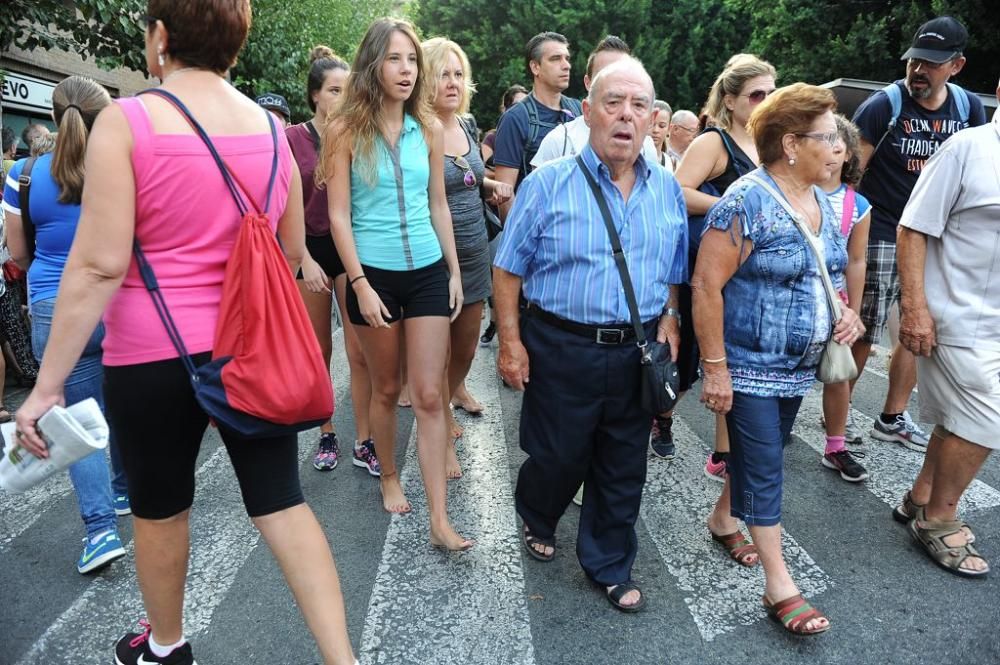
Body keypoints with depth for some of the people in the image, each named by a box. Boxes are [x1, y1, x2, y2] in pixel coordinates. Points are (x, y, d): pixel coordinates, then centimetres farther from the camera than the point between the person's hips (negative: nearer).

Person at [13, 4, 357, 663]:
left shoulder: (126, 121, -11)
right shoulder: (272, 129, 4)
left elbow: (99, 265, -16)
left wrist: (48, 383, -11)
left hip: (154, 355, -3)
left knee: (159, 507, 17)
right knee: (281, 502, 9)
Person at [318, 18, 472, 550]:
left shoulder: (429, 129, 5)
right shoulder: (345, 129, -4)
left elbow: (438, 206, 11)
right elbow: (339, 215, -6)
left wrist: (454, 272, 9)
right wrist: (360, 285, -12)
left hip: (428, 272, 2)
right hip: (374, 274, -2)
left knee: (429, 395, 0)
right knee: (386, 389, 13)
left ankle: (440, 519, 4)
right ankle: (389, 479, 37)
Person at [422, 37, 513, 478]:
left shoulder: (468, 124, 7)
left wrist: (492, 185, 5)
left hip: (474, 249, 7)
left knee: (467, 346, 19)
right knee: (437, 350, 6)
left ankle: (455, 391, 48)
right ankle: (444, 435, 22)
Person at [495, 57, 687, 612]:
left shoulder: (667, 189, 5)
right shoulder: (548, 183, -8)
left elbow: (675, 273, 14)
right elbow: (508, 269, -5)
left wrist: (668, 321, 0)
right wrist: (510, 341, -10)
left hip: (638, 351, 4)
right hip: (562, 348, -3)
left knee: (624, 468, 13)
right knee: (558, 457, 12)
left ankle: (610, 566, 34)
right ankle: (535, 520, 45)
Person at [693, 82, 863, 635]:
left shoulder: (820, 202, 8)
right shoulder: (747, 202, -18)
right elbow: (706, 285, -21)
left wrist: (844, 311, 0)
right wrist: (715, 367, -21)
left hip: (800, 367, 8)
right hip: (751, 366, -8)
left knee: (761, 456, 19)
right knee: (764, 469, 0)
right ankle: (779, 586, 10)